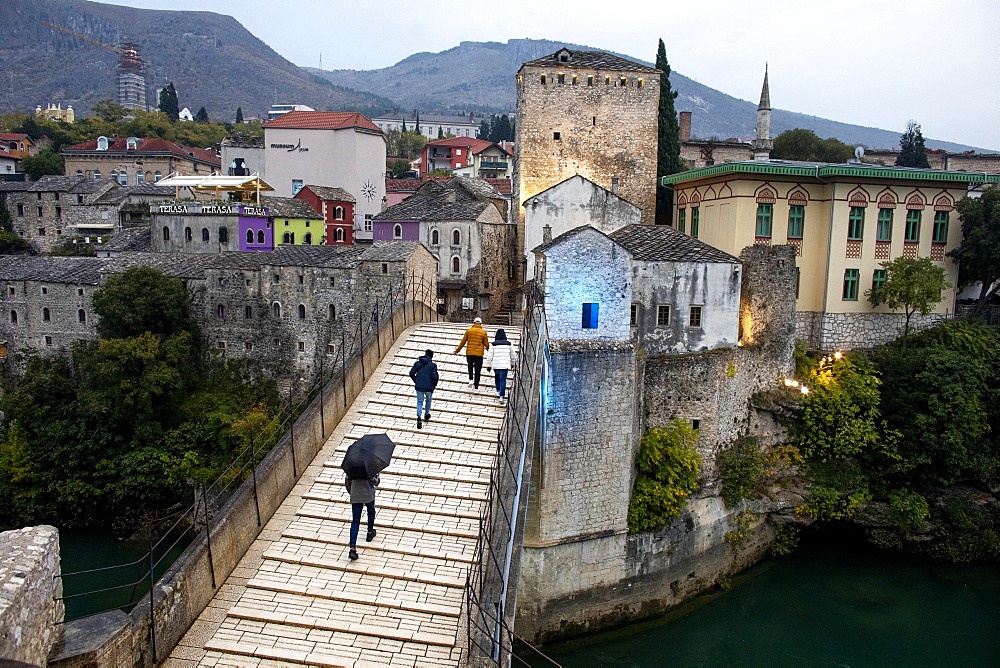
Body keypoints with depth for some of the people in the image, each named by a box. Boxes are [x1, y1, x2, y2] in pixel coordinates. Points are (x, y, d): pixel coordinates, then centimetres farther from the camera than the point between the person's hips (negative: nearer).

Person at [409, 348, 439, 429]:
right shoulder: (433, 365, -10)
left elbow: (411, 373, 1)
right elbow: (435, 376, -15)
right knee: (428, 400, 24)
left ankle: (419, 418, -7)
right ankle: (427, 414, 39)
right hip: (429, 387, -2)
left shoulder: (417, 363, 1)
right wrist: (435, 384, 3)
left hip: (419, 387, 2)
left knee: (419, 402, 9)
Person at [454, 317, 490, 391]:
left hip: (469, 353, 1)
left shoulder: (468, 331, 0)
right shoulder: (483, 332, -3)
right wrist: (488, 349, 25)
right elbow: (486, 344, 2)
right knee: (477, 370, 7)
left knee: (470, 366, 27)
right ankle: (476, 387, 8)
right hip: (479, 354, -1)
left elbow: (463, 342, 4)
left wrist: (457, 350, 16)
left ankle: (471, 379, 8)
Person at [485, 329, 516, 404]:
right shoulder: (509, 344, 3)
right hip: (505, 365, -1)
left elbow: (489, 356, -1)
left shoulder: (494, 344, -2)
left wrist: (488, 365, 10)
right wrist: (512, 363, 29)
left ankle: (498, 391, 29)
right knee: (503, 380, 0)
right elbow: (513, 356, 12)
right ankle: (501, 396, -7)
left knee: (497, 377, 26)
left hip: (495, 365, 1)